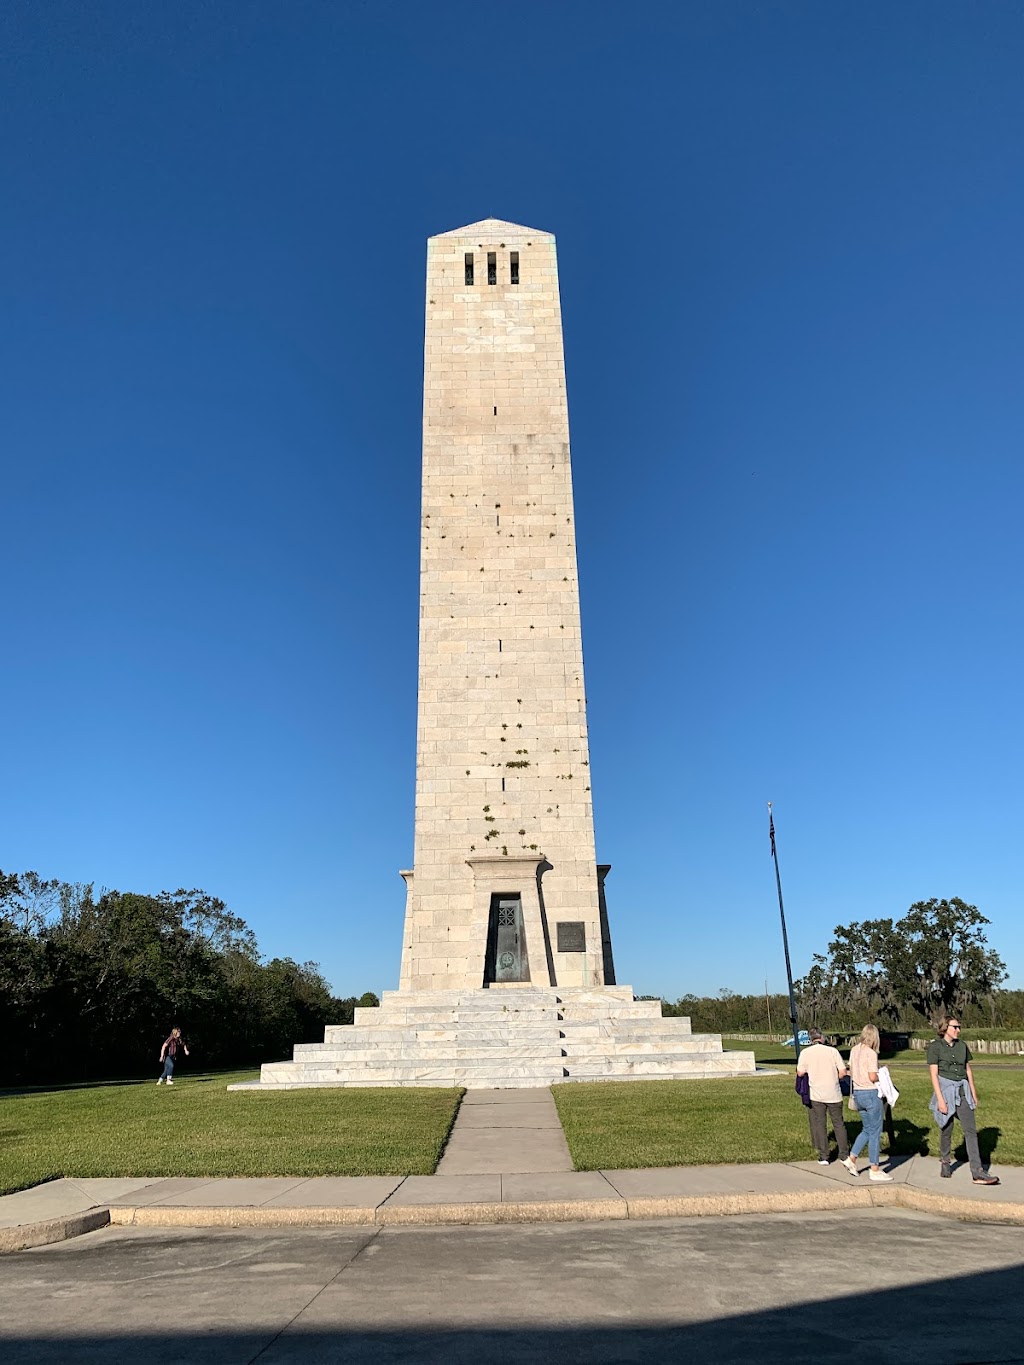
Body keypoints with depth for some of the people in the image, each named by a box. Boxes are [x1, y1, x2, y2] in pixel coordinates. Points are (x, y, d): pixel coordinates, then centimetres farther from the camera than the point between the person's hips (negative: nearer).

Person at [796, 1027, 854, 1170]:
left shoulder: (805, 1053, -6)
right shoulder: (832, 1051, -5)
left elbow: (800, 1073, -6)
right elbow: (843, 1072, -7)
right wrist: (834, 1079, 11)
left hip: (816, 1095, -1)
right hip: (834, 1094, 1)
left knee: (819, 1125, 9)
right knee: (838, 1124, 14)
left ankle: (823, 1157, 12)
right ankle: (844, 1156, 13)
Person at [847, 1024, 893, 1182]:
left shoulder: (854, 1050, 6)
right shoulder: (871, 1053, -16)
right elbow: (873, 1077, -19)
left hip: (858, 1093, 7)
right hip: (871, 1093, -7)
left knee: (867, 1129, 19)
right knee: (875, 1132, 4)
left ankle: (852, 1158, 12)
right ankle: (875, 1170, 9)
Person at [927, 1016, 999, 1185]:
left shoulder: (962, 1046, 8)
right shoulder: (935, 1047, -7)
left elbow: (968, 1071, 15)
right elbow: (934, 1075, -10)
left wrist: (974, 1094, 14)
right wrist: (940, 1099, -15)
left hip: (962, 1091, 4)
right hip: (945, 1090, -4)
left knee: (971, 1130, -5)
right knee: (946, 1130, 7)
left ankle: (978, 1173, -7)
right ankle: (945, 1163, 28)